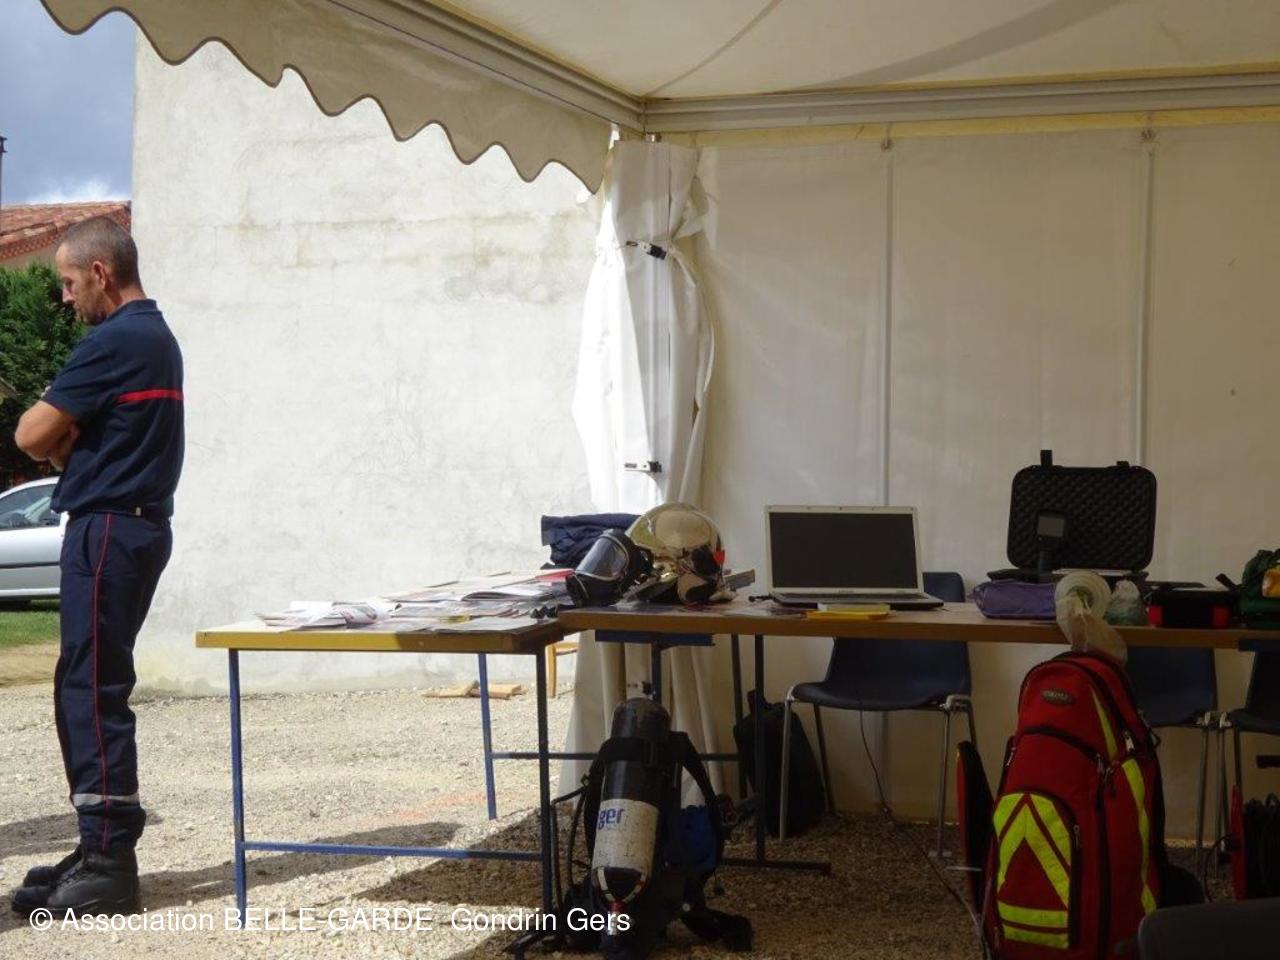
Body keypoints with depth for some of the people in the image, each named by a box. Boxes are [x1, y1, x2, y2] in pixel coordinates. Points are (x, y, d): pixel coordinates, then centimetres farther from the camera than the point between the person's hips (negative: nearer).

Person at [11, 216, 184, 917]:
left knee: (92, 691, -7)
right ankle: (101, 851, 17)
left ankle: (108, 864, -4)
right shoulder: (158, 336, 17)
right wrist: (72, 445, 0)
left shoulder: (113, 341, -15)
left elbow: (33, 436, -13)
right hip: (139, 523, 10)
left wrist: (59, 439, 8)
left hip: (109, 528, -10)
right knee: (86, 690, 13)